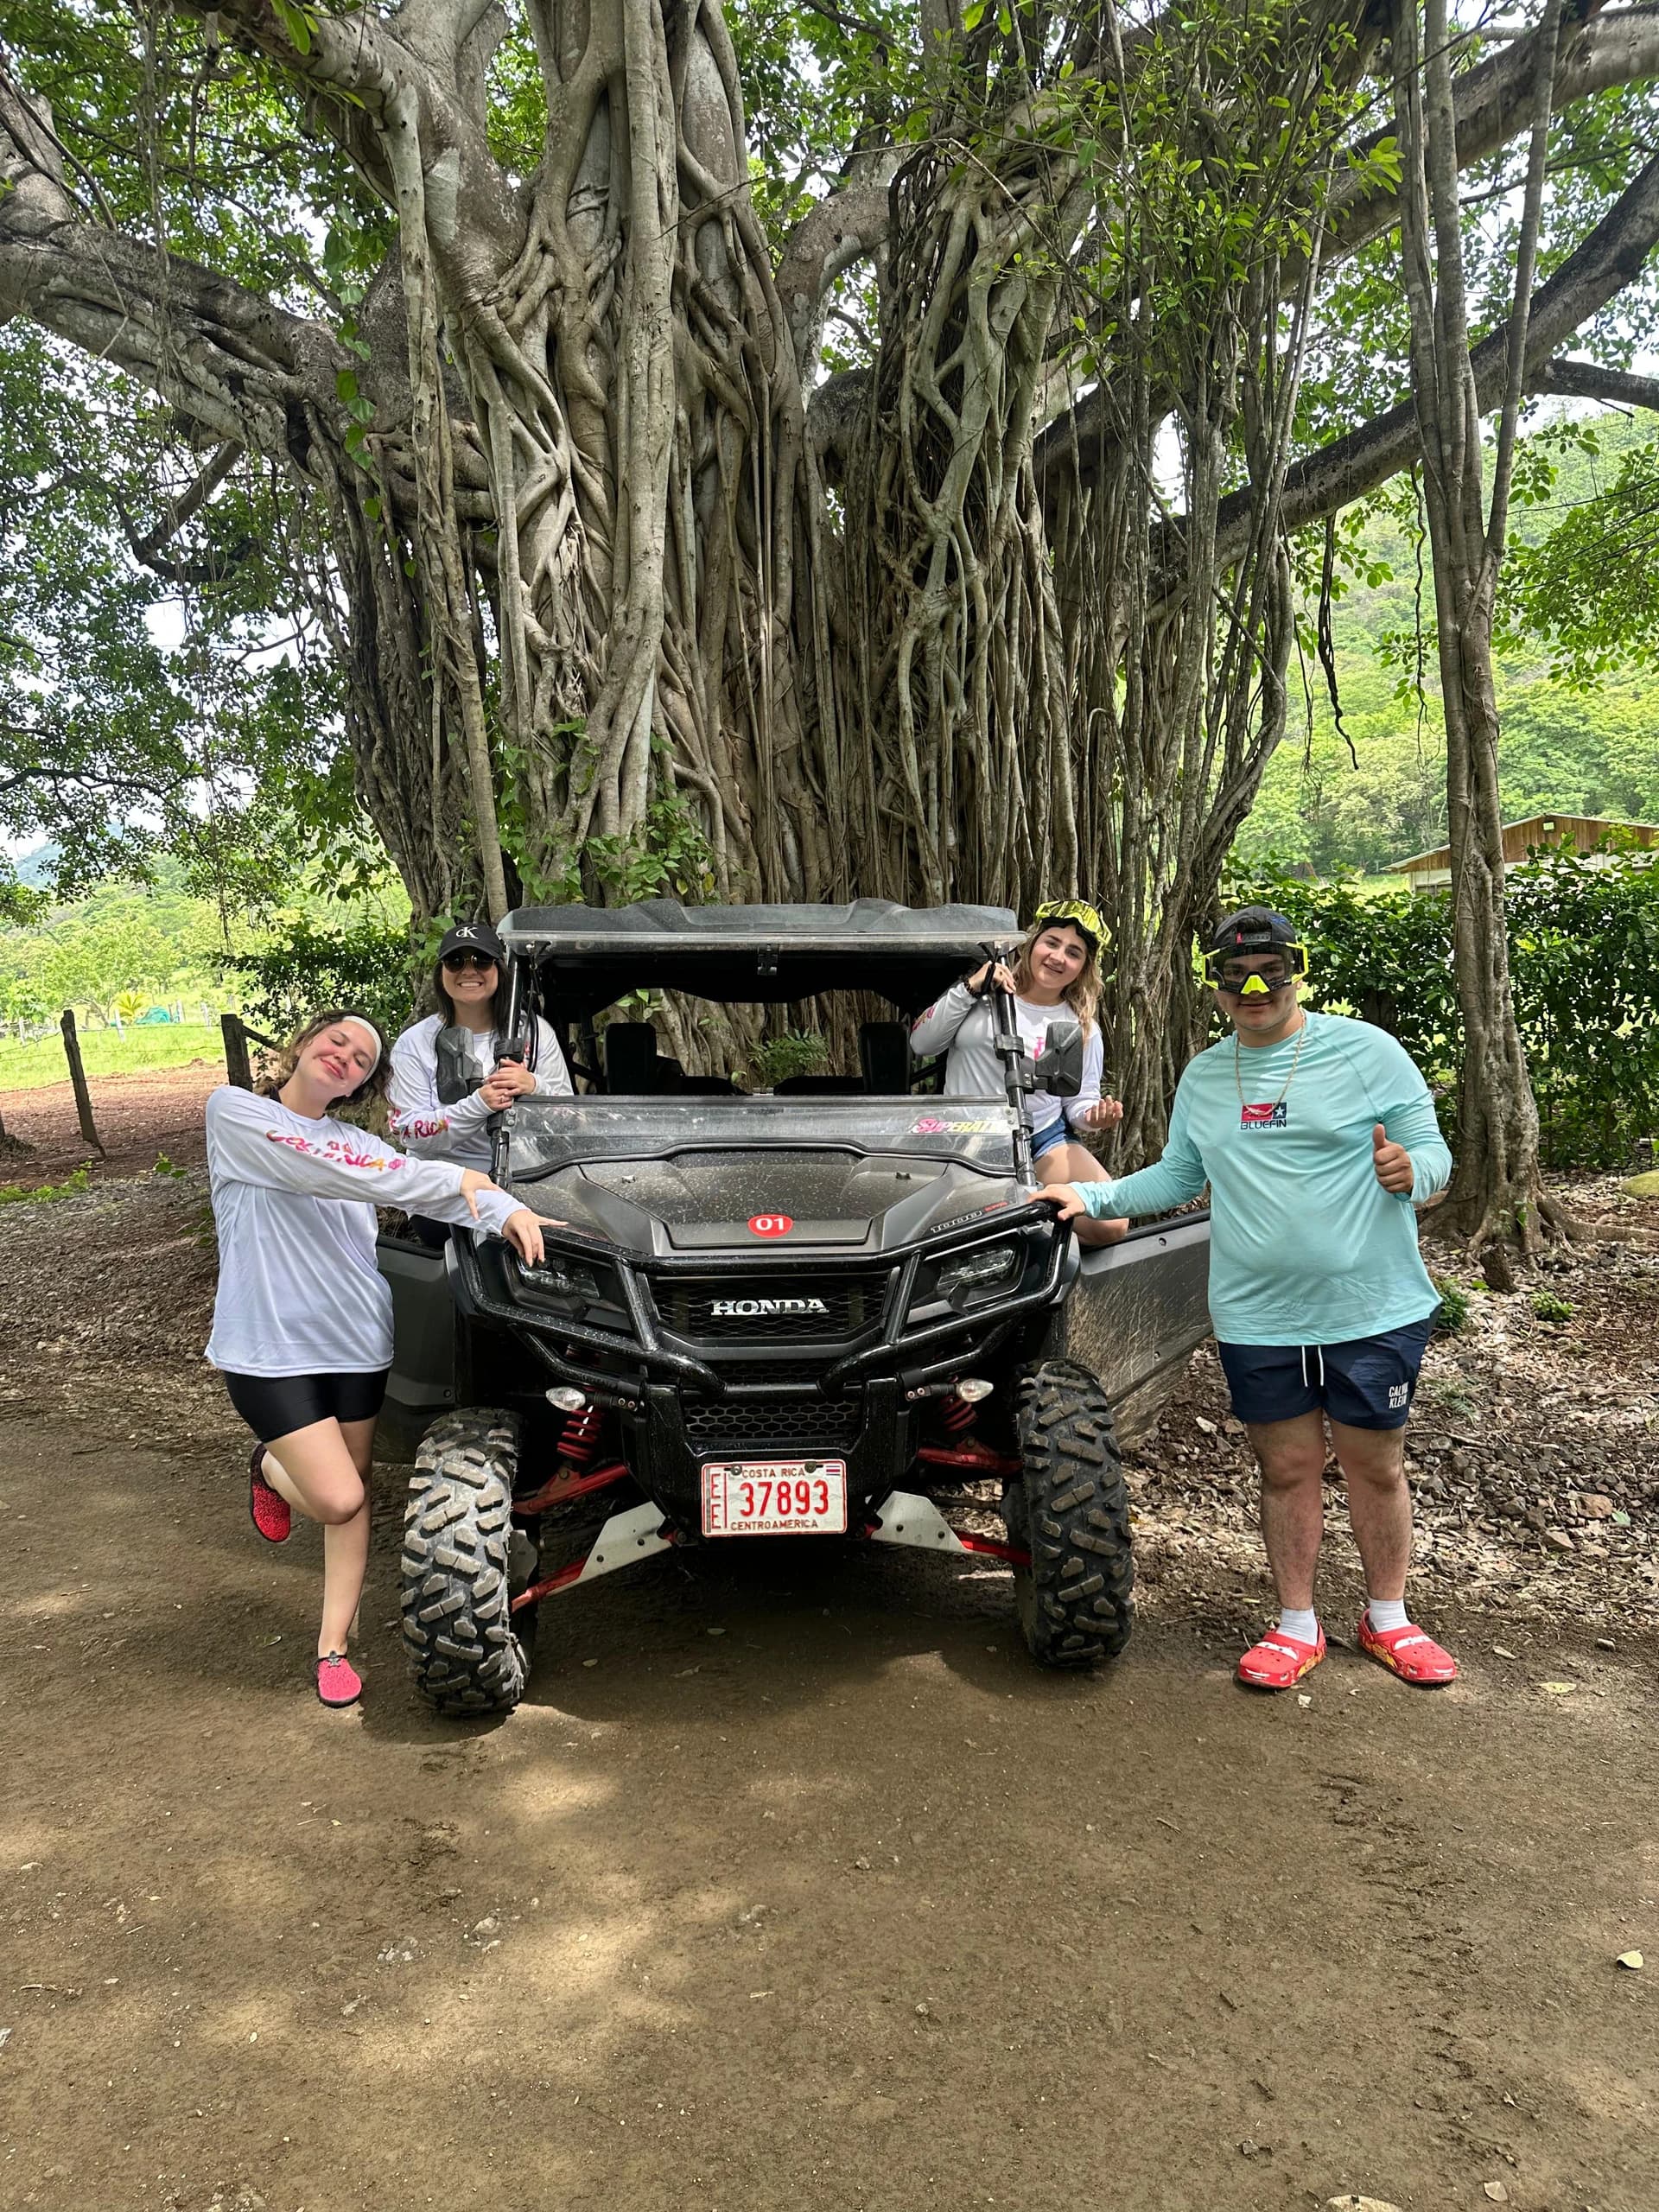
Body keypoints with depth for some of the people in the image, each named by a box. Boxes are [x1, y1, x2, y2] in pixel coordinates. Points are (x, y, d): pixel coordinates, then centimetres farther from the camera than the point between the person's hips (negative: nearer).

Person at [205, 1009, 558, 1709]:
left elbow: (455, 1187, -1)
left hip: (356, 1340, 5)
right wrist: (453, 1178, -22)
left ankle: (333, 1646, 25)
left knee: (354, 1497, 10)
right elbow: (322, 1172, -21)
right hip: (270, 1346, -5)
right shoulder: (235, 1113, -6)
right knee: (338, 1500, -8)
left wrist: (509, 1210, -23)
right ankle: (270, 1469, 25)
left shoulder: (357, 1143, 9)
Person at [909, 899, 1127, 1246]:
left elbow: (1080, 1100, 11)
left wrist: (1095, 1114, -13)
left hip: (1044, 1142, 2)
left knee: (1110, 1225, -22)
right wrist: (969, 989, -10)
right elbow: (920, 1044, -1)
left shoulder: (1083, 1028, 9)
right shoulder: (982, 993, 4)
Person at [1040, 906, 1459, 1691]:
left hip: (1372, 1310, -2)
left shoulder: (1367, 1051, -6)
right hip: (1256, 1320, 3)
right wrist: (1091, 1195, 3)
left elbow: (1432, 1152, -4)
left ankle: (1388, 1619, 31)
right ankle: (1297, 1627, 27)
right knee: (1287, 1470, 12)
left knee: (1376, 1468, 11)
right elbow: (1176, 1177, 15)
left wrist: (1409, 1171, -27)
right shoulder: (1202, 1077, 8)